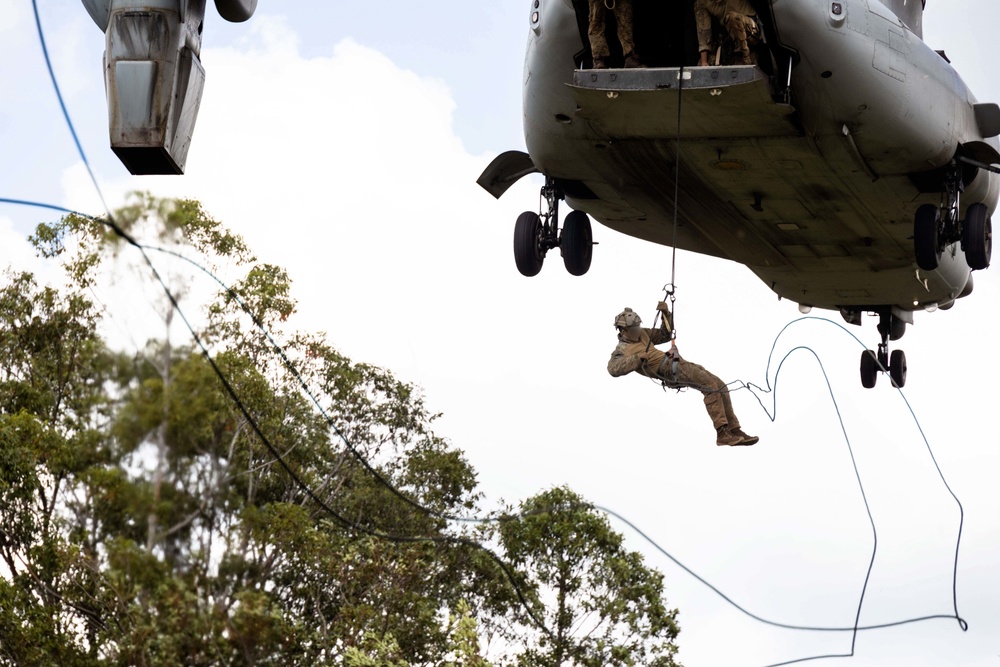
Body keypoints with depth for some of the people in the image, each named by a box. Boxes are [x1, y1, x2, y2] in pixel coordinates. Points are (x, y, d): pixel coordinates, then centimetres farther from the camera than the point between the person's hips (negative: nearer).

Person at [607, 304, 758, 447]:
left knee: (721, 387, -1)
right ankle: (721, 434, -27)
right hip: (668, 369, -9)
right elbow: (613, 369, -21)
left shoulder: (642, 334, 22)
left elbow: (665, 334, 31)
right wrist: (638, 357, -27)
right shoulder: (621, 351, -1)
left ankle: (734, 430, 0)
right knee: (710, 385, -25)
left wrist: (666, 314, 15)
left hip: (678, 363, 9)